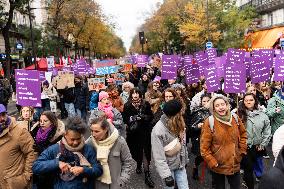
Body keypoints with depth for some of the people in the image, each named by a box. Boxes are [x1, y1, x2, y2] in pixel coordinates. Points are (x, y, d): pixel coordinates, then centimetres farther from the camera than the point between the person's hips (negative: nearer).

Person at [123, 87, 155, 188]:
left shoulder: (146, 104, -1)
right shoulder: (127, 106, 0)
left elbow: (151, 116, 0)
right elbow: (125, 119, -1)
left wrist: (144, 117, -18)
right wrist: (132, 118, -19)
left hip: (145, 132, -1)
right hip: (133, 132, 1)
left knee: (145, 152, -5)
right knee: (136, 150, 11)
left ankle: (147, 175, -1)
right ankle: (139, 165, 42)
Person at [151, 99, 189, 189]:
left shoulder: (178, 124, -3)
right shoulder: (158, 130, -24)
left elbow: (183, 143, 7)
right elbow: (159, 156, -23)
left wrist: (185, 160, 14)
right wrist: (166, 175, -22)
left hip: (180, 164, 6)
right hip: (168, 167, -5)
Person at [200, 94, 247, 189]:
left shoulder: (235, 118, -2)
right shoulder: (209, 122, -15)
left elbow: (243, 134, 15)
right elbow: (204, 147, -13)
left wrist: (242, 150, 7)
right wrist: (212, 162, -14)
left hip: (235, 164, 3)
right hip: (218, 166, -3)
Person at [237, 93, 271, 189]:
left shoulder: (262, 115, -1)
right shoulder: (239, 114, -8)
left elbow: (267, 132, 5)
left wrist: (262, 145, 2)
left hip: (257, 147, 2)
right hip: (244, 147, -2)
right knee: (248, 168, 2)